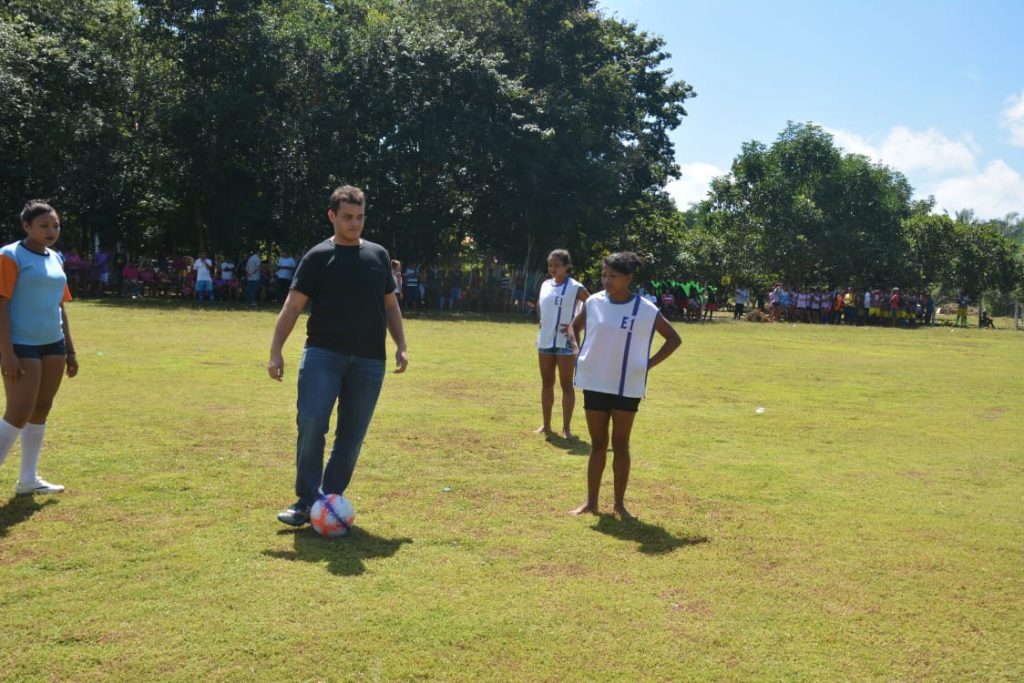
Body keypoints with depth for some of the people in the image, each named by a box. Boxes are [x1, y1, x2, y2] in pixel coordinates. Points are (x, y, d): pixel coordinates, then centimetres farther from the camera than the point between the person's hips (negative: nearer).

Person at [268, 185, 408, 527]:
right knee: (311, 422, -16)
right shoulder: (318, 257, 1)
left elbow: (390, 305, 19)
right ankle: (307, 500, -1)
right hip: (323, 354, -3)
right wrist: (276, 351, -11)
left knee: (352, 435, 4)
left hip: (369, 361, 3)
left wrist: (401, 346, 10)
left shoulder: (378, 255, 12)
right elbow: (293, 305, -2)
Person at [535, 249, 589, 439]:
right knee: (546, 383, 11)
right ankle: (546, 424, 20)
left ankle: (566, 427, 4)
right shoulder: (545, 285, 8)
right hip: (545, 341, 6)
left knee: (566, 384, 0)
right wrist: (543, 321, 11)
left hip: (565, 342, -6)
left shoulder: (575, 287, -10)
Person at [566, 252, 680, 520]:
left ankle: (619, 503, 16)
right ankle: (591, 501, 17)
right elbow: (574, 326, 16)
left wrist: (649, 363, -6)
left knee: (620, 446, 5)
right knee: (598, 444, 10)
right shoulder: (593, 303, -2)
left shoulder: (647, 310, -9)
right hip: (595, 384, 2)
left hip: (628, 387, -2)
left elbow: (674, 338, 3)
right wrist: (577, 351, -1)